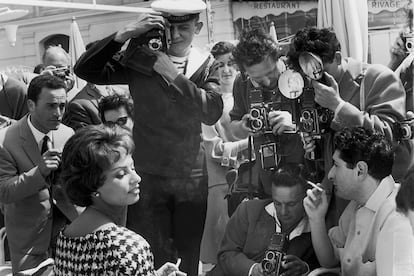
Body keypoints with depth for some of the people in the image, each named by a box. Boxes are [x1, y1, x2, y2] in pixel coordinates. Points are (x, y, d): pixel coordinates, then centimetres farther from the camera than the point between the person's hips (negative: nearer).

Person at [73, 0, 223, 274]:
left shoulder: (206, 65, 0)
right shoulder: (141, 59, -2)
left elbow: (212, 113, -17)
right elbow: (85, 70, -11)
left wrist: (172, 75, -23)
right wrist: (124, 34, -20)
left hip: (191, 177, 1)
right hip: (147, 176, -1)